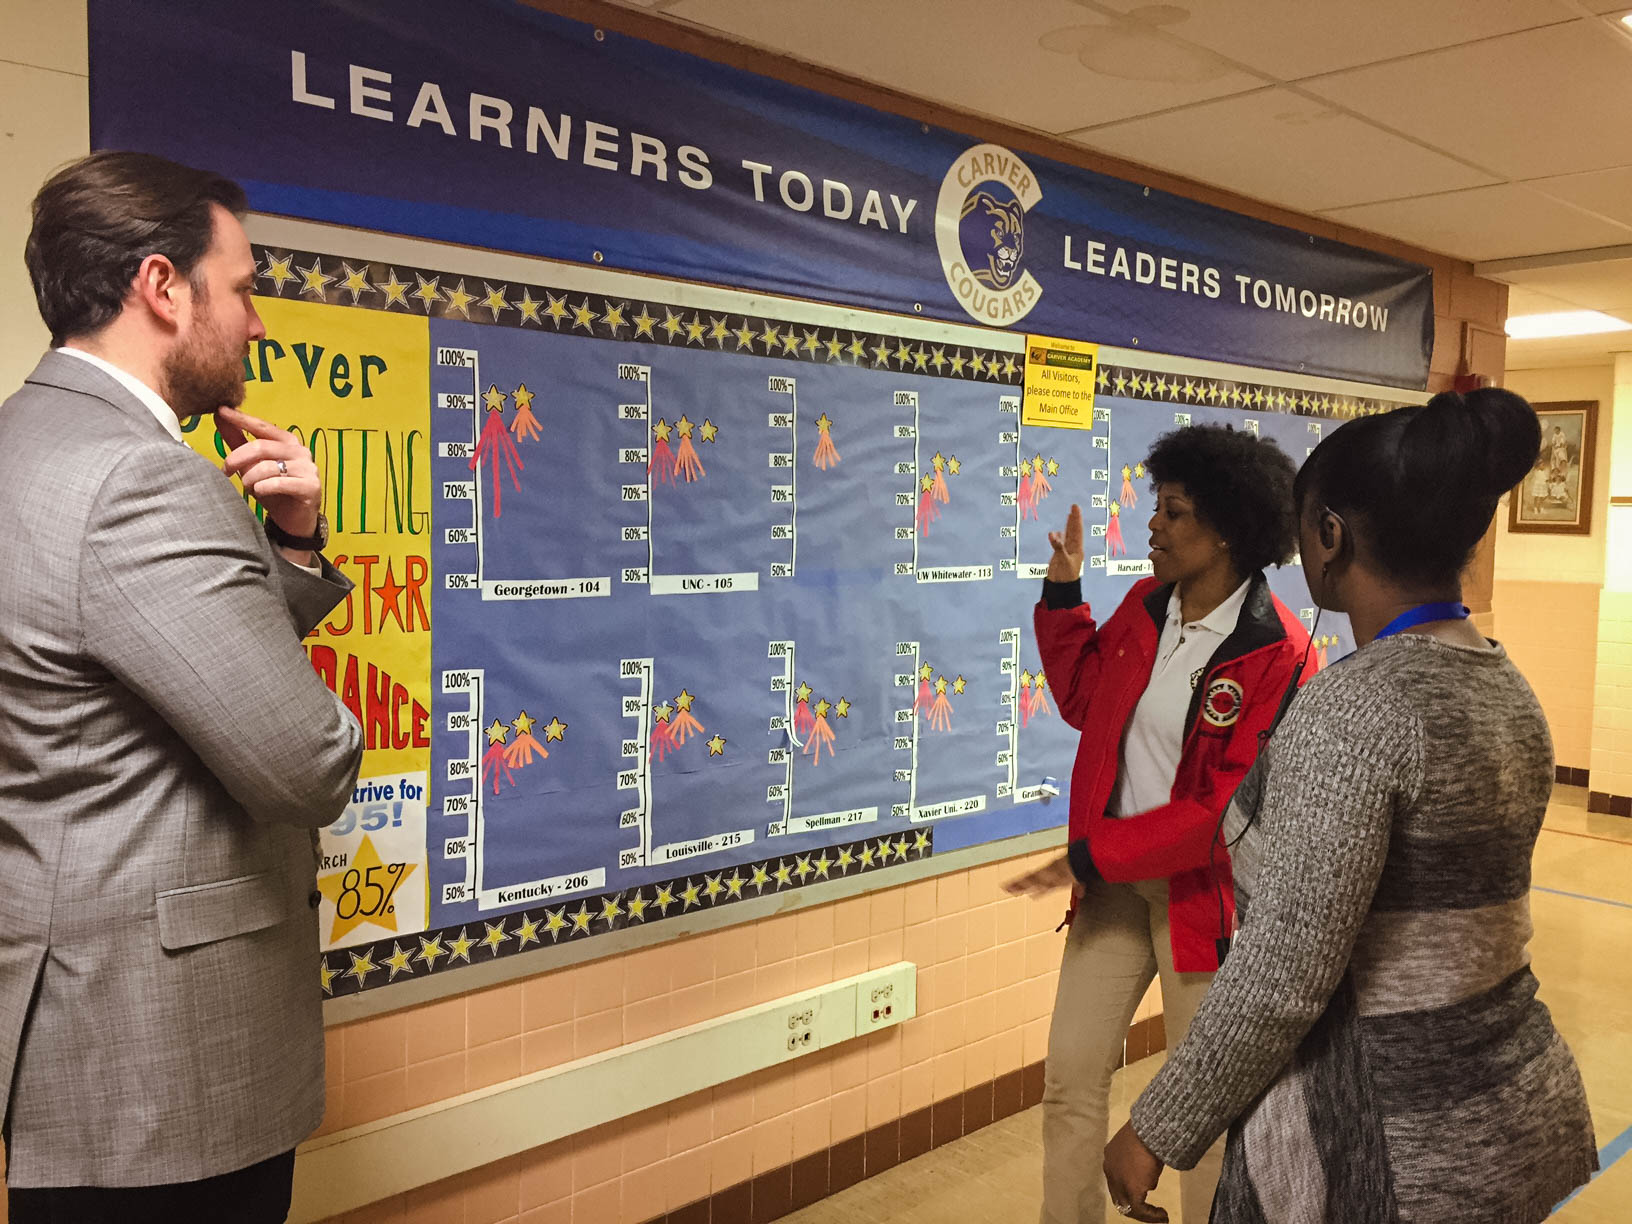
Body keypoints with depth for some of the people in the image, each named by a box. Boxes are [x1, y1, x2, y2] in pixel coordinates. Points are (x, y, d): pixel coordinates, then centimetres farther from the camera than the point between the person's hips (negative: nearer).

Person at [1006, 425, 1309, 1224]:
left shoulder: (1276, 654, -19)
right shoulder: (1145, 606, 1)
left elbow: (1230, 806, -20)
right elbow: (1084, 700, 14)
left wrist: (1091, 855, -19)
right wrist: (1062, 596, 4)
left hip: (1200, 888, -5)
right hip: (1112, 880, 6)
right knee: (1069, 1078, 12)